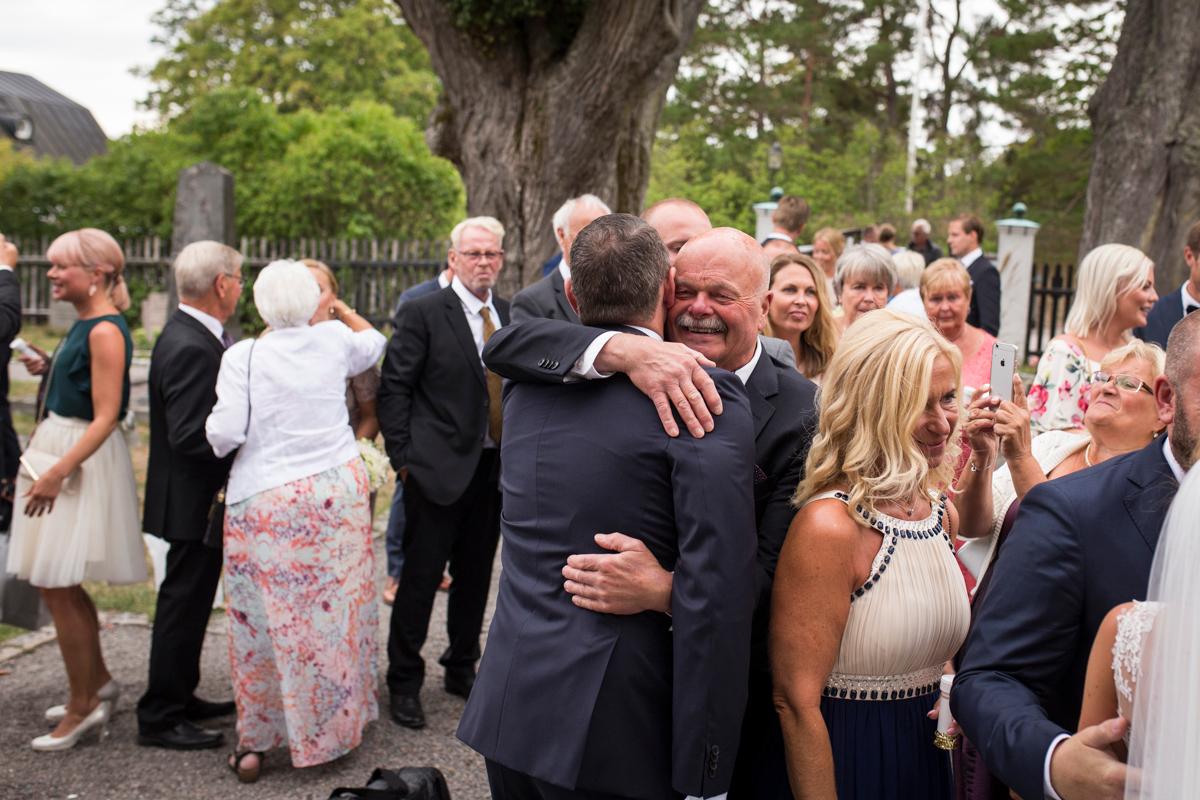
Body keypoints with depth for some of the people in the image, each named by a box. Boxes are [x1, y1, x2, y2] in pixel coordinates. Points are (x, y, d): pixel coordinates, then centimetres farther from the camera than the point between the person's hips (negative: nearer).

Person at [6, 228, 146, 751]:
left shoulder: (105, 331, -17)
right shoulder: (84, 324, 11)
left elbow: (105, 417, -22)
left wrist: (57, 473, -26)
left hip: (82, 460, -10)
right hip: (57, 455, 10)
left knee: (57, 586, -2)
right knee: (60, 585, 17)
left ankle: (83, 707, 11)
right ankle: (98, 683, 31)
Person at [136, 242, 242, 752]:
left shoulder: (194, 335, 8)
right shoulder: (191, 348, -24)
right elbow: (190, 435, -28)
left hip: (197, 495, 10)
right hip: (193, 499, -10)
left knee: (190, 599, 20)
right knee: (184, 601, 1)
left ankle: (180, 697, 34)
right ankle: (159, 718, 14)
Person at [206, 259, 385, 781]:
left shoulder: (244, 356, -8)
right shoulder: (334, 340, 1)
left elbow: (225, 432, -12)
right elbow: (374, 342, 23)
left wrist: (213, 440, 10)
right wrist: (340, 307, 35)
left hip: (266, 502, -2)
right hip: (337, 492, 3)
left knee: (266, 620, 7)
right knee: (334, 613, 12)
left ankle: (255, 742, 16)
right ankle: (335, 725, 25)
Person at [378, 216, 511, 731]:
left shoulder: (511, 315, 9)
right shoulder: (423, 313, -6)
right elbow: (394, 388, -7)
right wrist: (403, 457, -11)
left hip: (493, 469, 5)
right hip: (438, 468, -5)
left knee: (475, 577, 15)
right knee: (420, 578, 2)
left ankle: (462, 670, 32)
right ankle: (404, 683, 16)